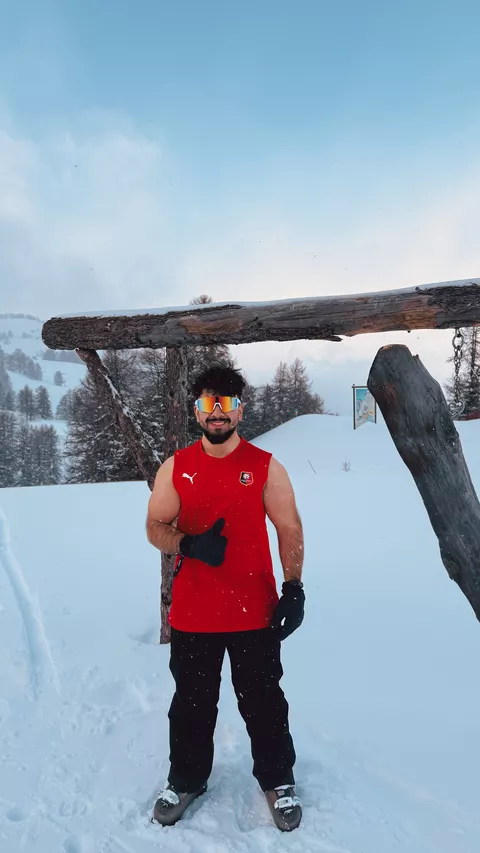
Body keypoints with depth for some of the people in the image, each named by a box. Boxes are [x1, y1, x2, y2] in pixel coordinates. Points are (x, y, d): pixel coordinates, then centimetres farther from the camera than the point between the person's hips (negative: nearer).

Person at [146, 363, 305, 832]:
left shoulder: (266, 467, -4)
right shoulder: (175, 467, 0)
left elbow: (290, 530, -1)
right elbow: (155, 526, 2)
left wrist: (294, 589, -7)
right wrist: (190, 544, -18)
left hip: (254, 612, -1)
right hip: (192, 613, 2)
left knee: (263, 702, 13)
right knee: (191, 703, 18)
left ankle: (277, 780, 37)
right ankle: (185, 780, 41)